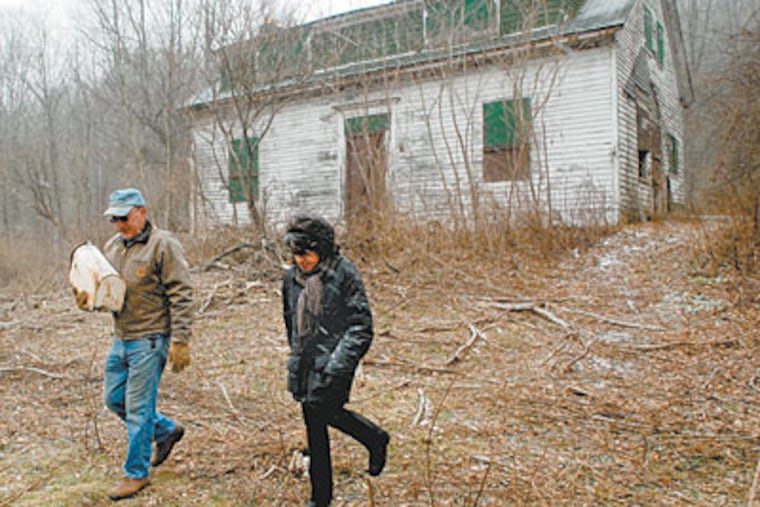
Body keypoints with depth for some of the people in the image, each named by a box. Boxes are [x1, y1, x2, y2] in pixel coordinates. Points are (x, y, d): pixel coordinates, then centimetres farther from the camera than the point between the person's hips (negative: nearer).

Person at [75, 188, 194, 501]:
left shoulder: (163, 245, -13)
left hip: (148, 340, -8)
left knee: (138, 409, 0)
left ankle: (136, 473, 18)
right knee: (113, 398, 16)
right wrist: (86, 295, -2)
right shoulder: (112, 246, 10)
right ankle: (167, 431, 35)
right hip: (121, 339, 8)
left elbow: (181, 295, -16)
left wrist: (180, 341, -19)